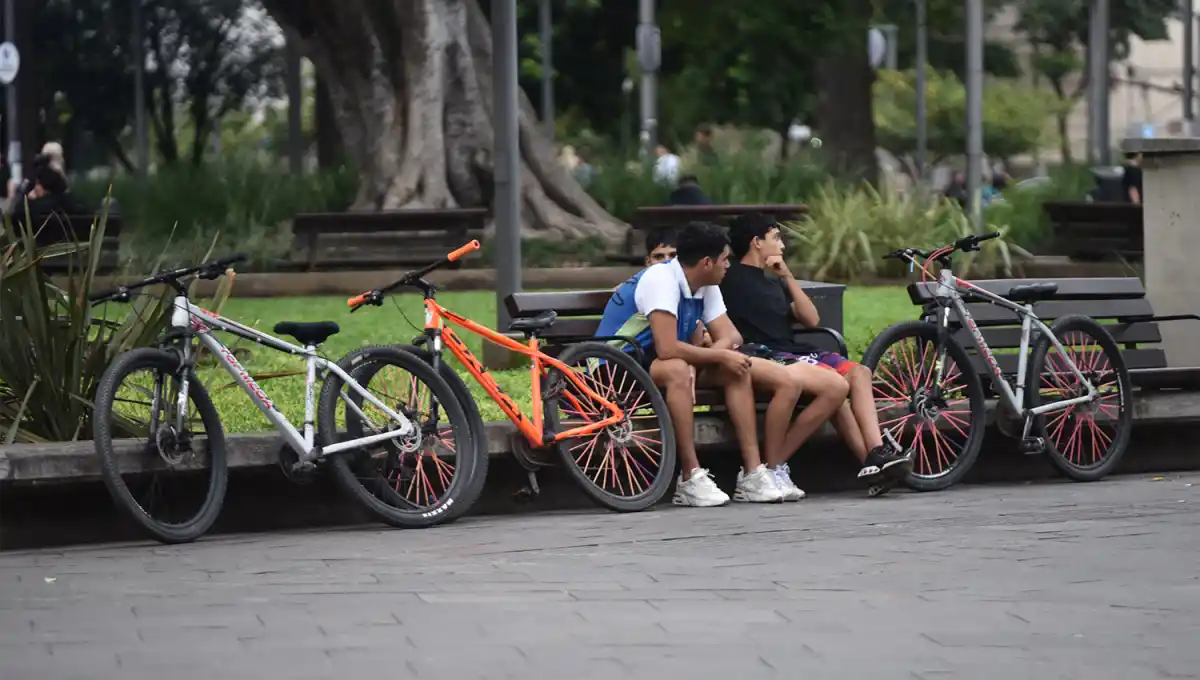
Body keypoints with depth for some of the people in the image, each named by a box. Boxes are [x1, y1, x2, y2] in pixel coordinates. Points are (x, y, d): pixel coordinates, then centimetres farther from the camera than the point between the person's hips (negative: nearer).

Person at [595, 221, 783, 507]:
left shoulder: (706, 288, 4)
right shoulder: (661, 280, -24)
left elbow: (730, 336, -2)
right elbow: (667, 349, -33)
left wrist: (698, 359, -23)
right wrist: (720, 355, -23)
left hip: (652, 363, 9)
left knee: (736, 368, -8)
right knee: (677, 370, -38)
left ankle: (752, 473, -11)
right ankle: (691, 480, -35)